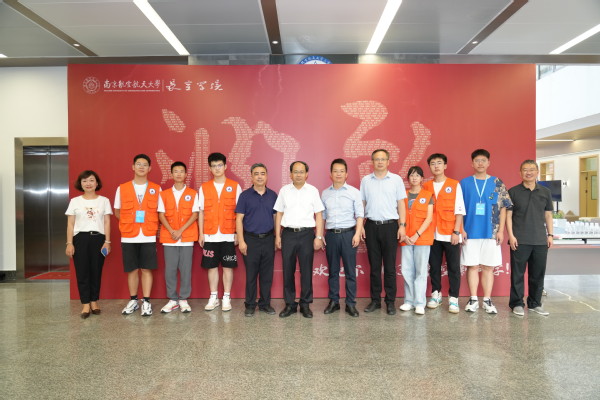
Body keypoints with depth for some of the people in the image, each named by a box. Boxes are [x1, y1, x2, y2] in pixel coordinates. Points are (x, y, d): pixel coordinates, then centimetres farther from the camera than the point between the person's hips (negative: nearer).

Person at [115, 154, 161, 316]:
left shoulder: (156, 189, 4)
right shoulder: (121, 188, 5)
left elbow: (160, 213, 8)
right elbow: (117, 212, 12)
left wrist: (151, 225, -2)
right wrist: (130, 222, 1)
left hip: (148, 237, -1)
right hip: (128, 237, 1)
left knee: (146, 269, 1)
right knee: (132, 269, 8)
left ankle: (146, 302, 9)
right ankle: (133, 301, 21)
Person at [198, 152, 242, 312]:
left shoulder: (235, 186, 1)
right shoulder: (204, 188, 6)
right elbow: (201, 212, 7)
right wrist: (201, 233, 1)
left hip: (228, 235, -1)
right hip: (210, 235, 2)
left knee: (228, 266, 4)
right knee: (212, 266, 7)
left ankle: (226, 298, 14)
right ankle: (213, 298, 19)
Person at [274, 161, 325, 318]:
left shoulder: (313, 191, 4)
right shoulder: (284, 190, 7)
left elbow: (319, 215, 3)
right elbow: (279, 214, 9)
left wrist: (319, 237, -3)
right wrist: (277, 236, 4)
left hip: (307, 234, -1)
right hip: (288, 234, 1)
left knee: (306, 271, 4)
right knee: (288, 270, 6)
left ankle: (305, 305, 16)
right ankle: (290, 304, 18)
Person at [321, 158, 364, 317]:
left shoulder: (354, 192, 1)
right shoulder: (324, 193, 9)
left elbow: (359, 215, -1)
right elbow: (322, 216, 14)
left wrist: (357, 234, -11)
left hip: (348, 234, -2)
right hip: (331, 234, 3)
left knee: (350, 271, 2)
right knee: (333, 271, 10)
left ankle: (351, 304, 11)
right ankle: (333, 301, 21)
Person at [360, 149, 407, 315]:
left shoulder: (396, 179, 3)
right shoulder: (365, 180, 7)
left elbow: (401, 204, 3)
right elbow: (361, 204, 9)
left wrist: (402, 226, -5)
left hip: (390, 226, -1)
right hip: (371, 226, 2)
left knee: (390, 266, 3)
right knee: (374, 266, 8)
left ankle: (390, 301, 13)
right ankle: (375, 300, 18)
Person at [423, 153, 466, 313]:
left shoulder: (455, 185, 1)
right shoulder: (426, 186, 8)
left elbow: (459, 210, -2)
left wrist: (456, 232, -7)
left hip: (450, 234, -2)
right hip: (432, 234, 2)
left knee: (453, 267, 2)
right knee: (434, 266, 9)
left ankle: (453, 298, 10)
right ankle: (436, 294, 22)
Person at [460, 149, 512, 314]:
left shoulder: (497, 183, 5)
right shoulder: (464, 183, 4)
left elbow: (503, 208, 4)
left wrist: (501, 230, -2)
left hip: (491, 232, 0)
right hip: (470, 232, 0)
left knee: (488, 267, 6)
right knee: (472, 266, 5)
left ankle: (487, 300, 15)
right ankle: (473, 300, 14)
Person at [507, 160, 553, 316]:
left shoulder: (545, 192, 10)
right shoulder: (513, 192, 0)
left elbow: (548, 215, 14)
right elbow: (508, 215, -1)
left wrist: (550, 234, 6)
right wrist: (511, 235, -9)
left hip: (540, 240, 3)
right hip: (519, 240, -3)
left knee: (538, 273, 9)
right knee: (517, 273, 1)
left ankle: (535, 303, 22)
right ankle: (517, 303, 11)